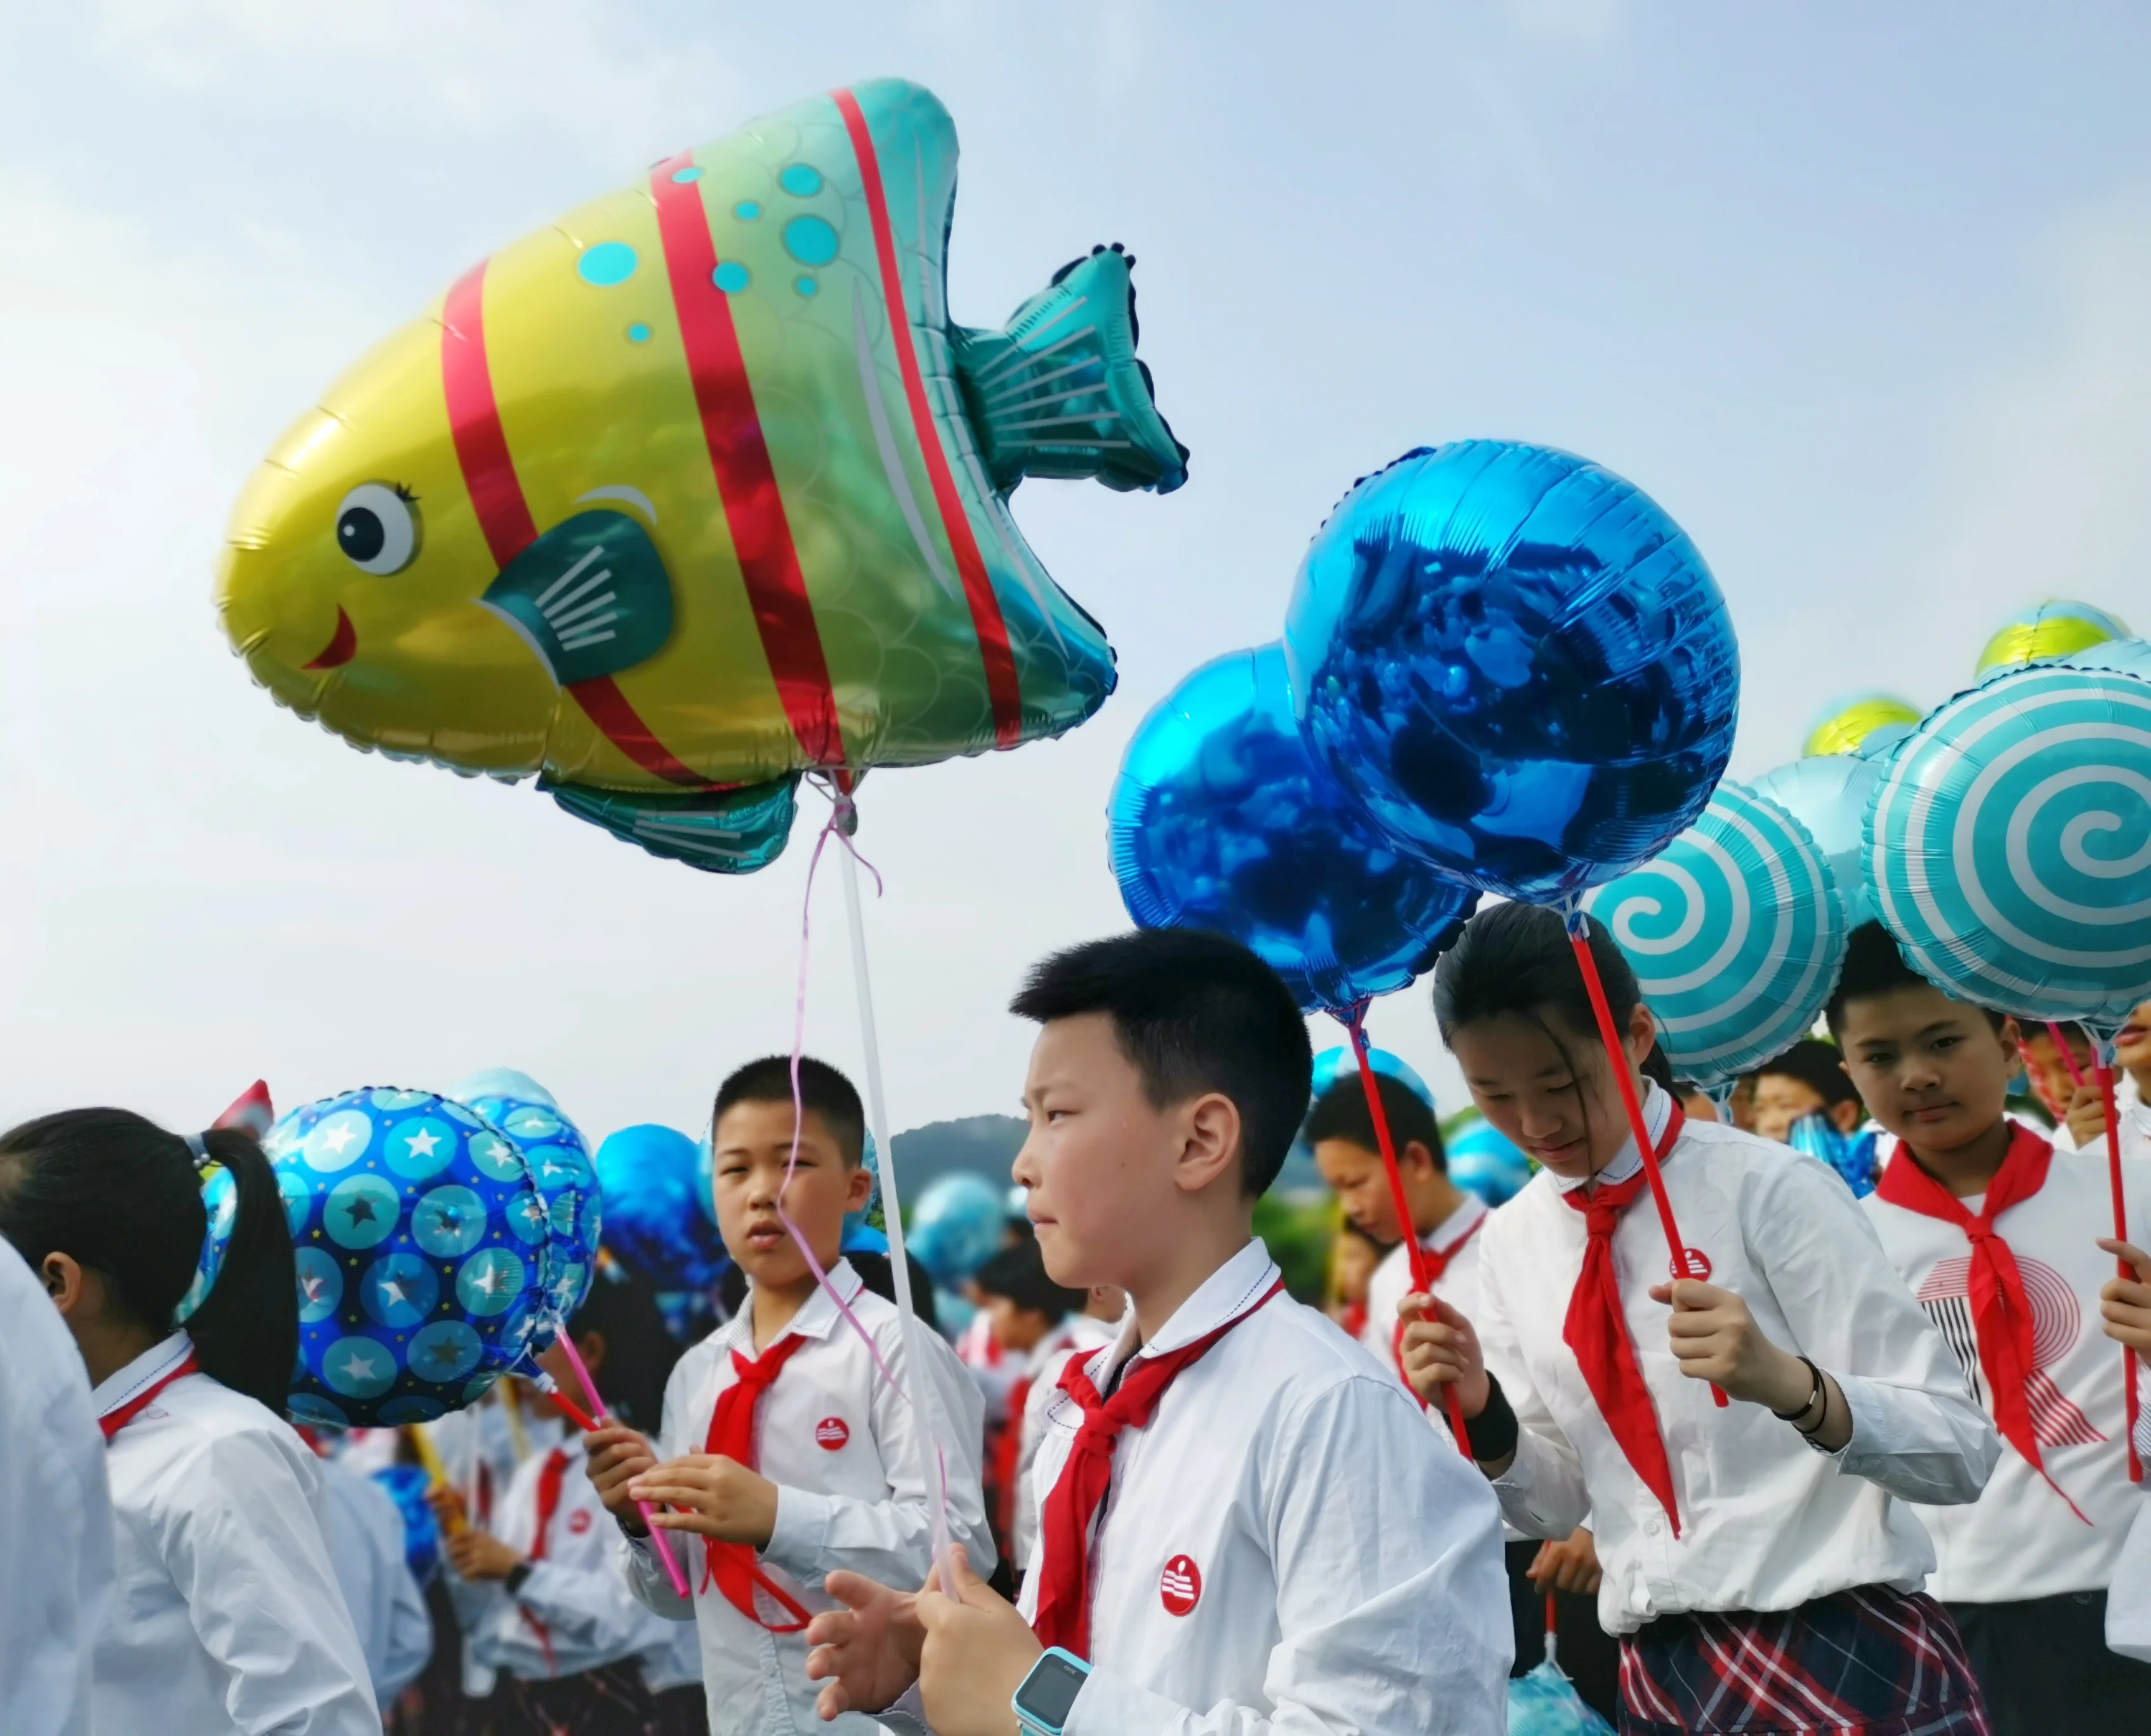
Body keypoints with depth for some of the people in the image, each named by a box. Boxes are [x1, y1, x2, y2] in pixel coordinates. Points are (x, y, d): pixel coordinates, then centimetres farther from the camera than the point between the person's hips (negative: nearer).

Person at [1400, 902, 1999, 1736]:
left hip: (1845, 1653, -4)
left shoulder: (1768, 1188, -12)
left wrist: (1789, 1384, -32)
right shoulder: (1510, 1243, 3)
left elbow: (1959, 1451, -14)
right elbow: (1556, 1506, 10)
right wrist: (1483, 1414, -10)